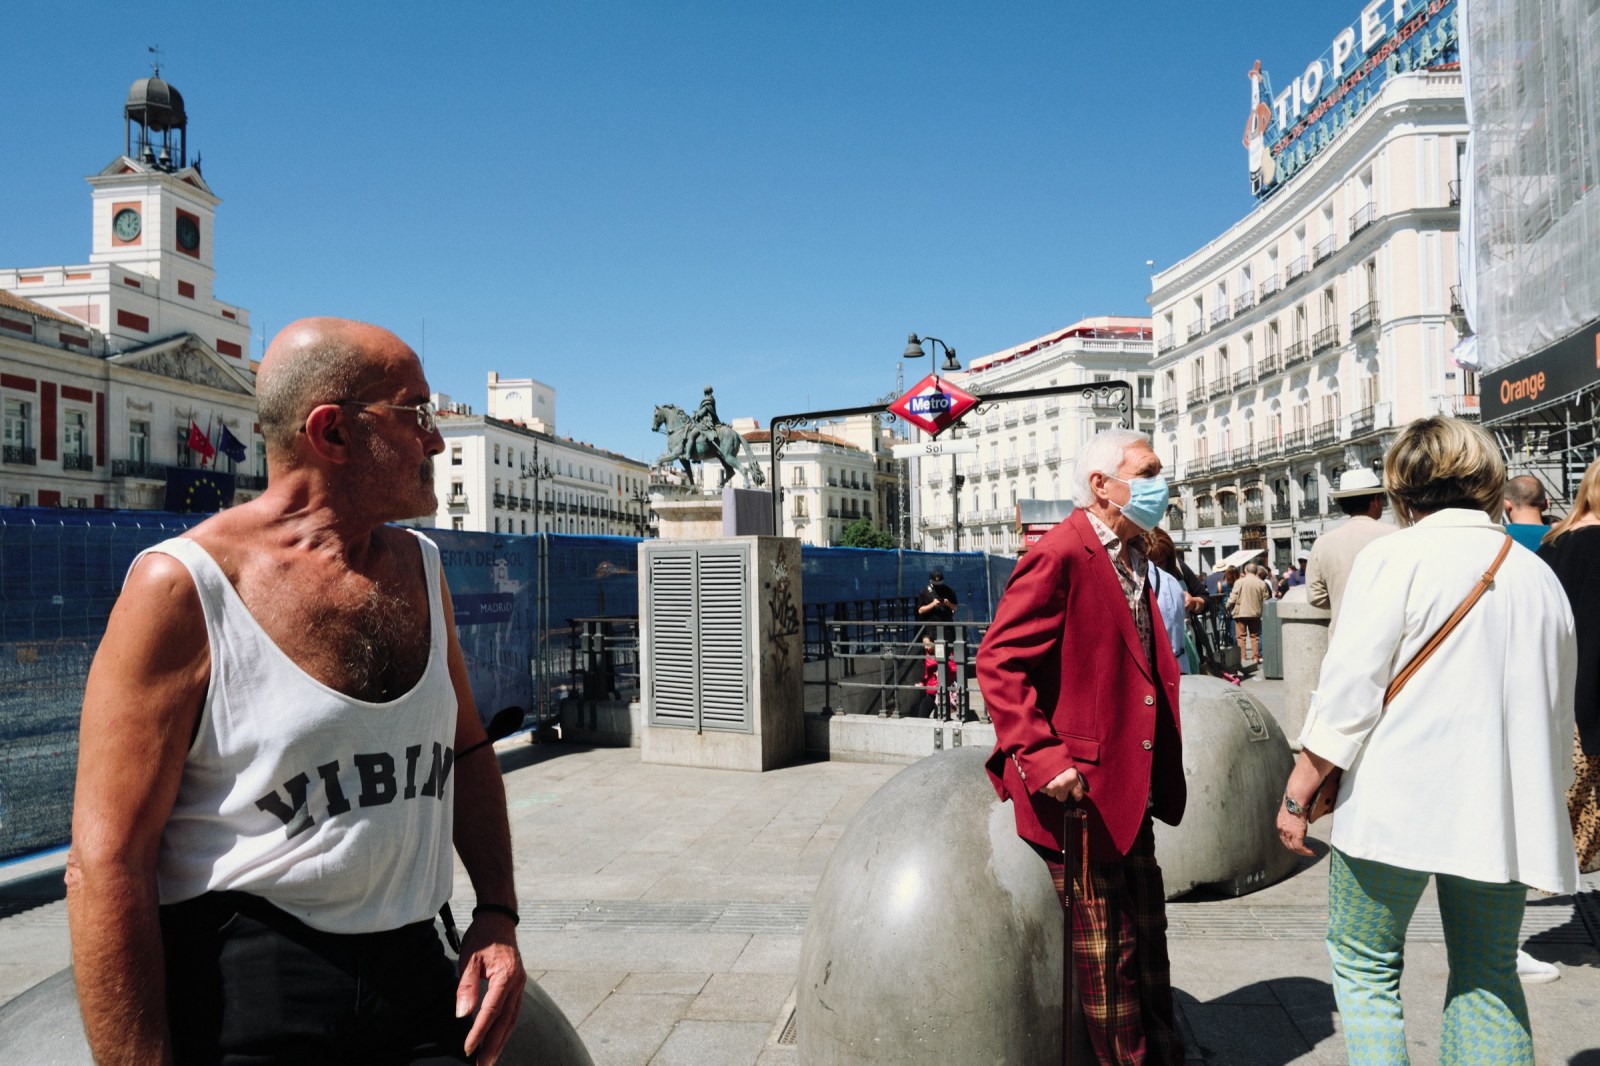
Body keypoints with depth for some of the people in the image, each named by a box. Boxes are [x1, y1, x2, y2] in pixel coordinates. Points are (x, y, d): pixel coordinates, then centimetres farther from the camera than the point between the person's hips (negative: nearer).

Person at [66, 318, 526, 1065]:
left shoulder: (419, 569, 6)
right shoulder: (182, 588, -13)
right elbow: (106, 863, -15)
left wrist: (497, 914, 4)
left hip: (412, 970, 5)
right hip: (242, 988, -5)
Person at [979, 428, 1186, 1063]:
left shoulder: (1132, 560, 13)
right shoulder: (1061, 554, -17)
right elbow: (999, 662, -22)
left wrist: (1157, 781, 16)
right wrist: (1040, 758, -27)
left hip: (1130, 795, 10)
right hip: (1080, 795, -9)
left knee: (1146, 941, 22)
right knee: (1104, 959, 7)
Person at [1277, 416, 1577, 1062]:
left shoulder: (1395, 557, -8)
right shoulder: (1539, 576, 10)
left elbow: (1348, 690, -13)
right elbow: (1558, 714, 17)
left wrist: (1298, 792, -6)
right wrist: (1541, 803, 29)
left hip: (1399, 805, -5)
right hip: (1505, 813, 6)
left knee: (1364, 964, 7)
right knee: (1488, 973, 16)